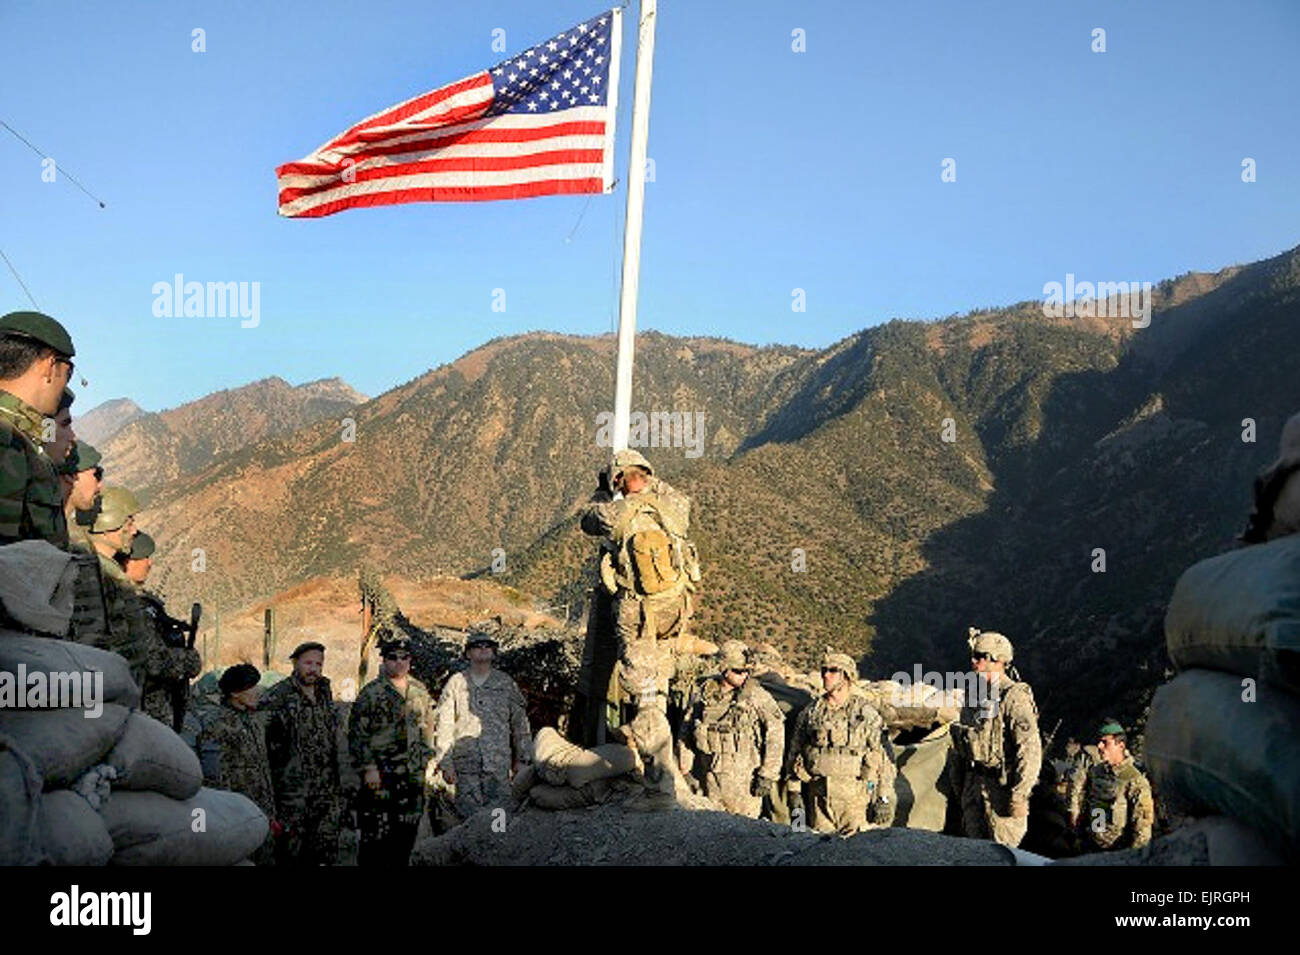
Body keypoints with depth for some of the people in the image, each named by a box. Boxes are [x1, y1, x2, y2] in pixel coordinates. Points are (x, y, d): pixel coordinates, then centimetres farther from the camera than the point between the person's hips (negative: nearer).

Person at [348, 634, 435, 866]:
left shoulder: (420, 692, 11)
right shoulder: (370, 693, -6)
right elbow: (357, 735, -8)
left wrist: (427, 760, 13)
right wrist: (368, 768, -14)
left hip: (414, 777, 5)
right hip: (380, 777, -5)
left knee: (406, 834, 11)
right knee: (375, 834, -4)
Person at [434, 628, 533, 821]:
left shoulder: (506, 683, 9)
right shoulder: (455, 683, 6)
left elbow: (520, 723, 12)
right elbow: (444, 726, 5)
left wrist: (522, 759, 8)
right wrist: (445, 763, -1)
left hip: (499, 765, 1)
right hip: (465, 765, 0)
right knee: (468, 817, 0)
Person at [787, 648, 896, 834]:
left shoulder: (865, 712, -1)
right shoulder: (811, 712, 8)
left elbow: (885, 757, -1)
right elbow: (795, 753, 13)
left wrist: (885, 799, -5)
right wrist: (794, 796, 9)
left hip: (855, 797, -3)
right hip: (818, 796, 3)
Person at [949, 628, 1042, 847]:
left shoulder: (1014, 697, -16)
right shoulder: (975, 692, 10)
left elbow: (1030, 750, -20)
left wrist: (1019, 796, -20)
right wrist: (960, 781, 19)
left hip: (1001, 786, -8)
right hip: (973, 783, 8)